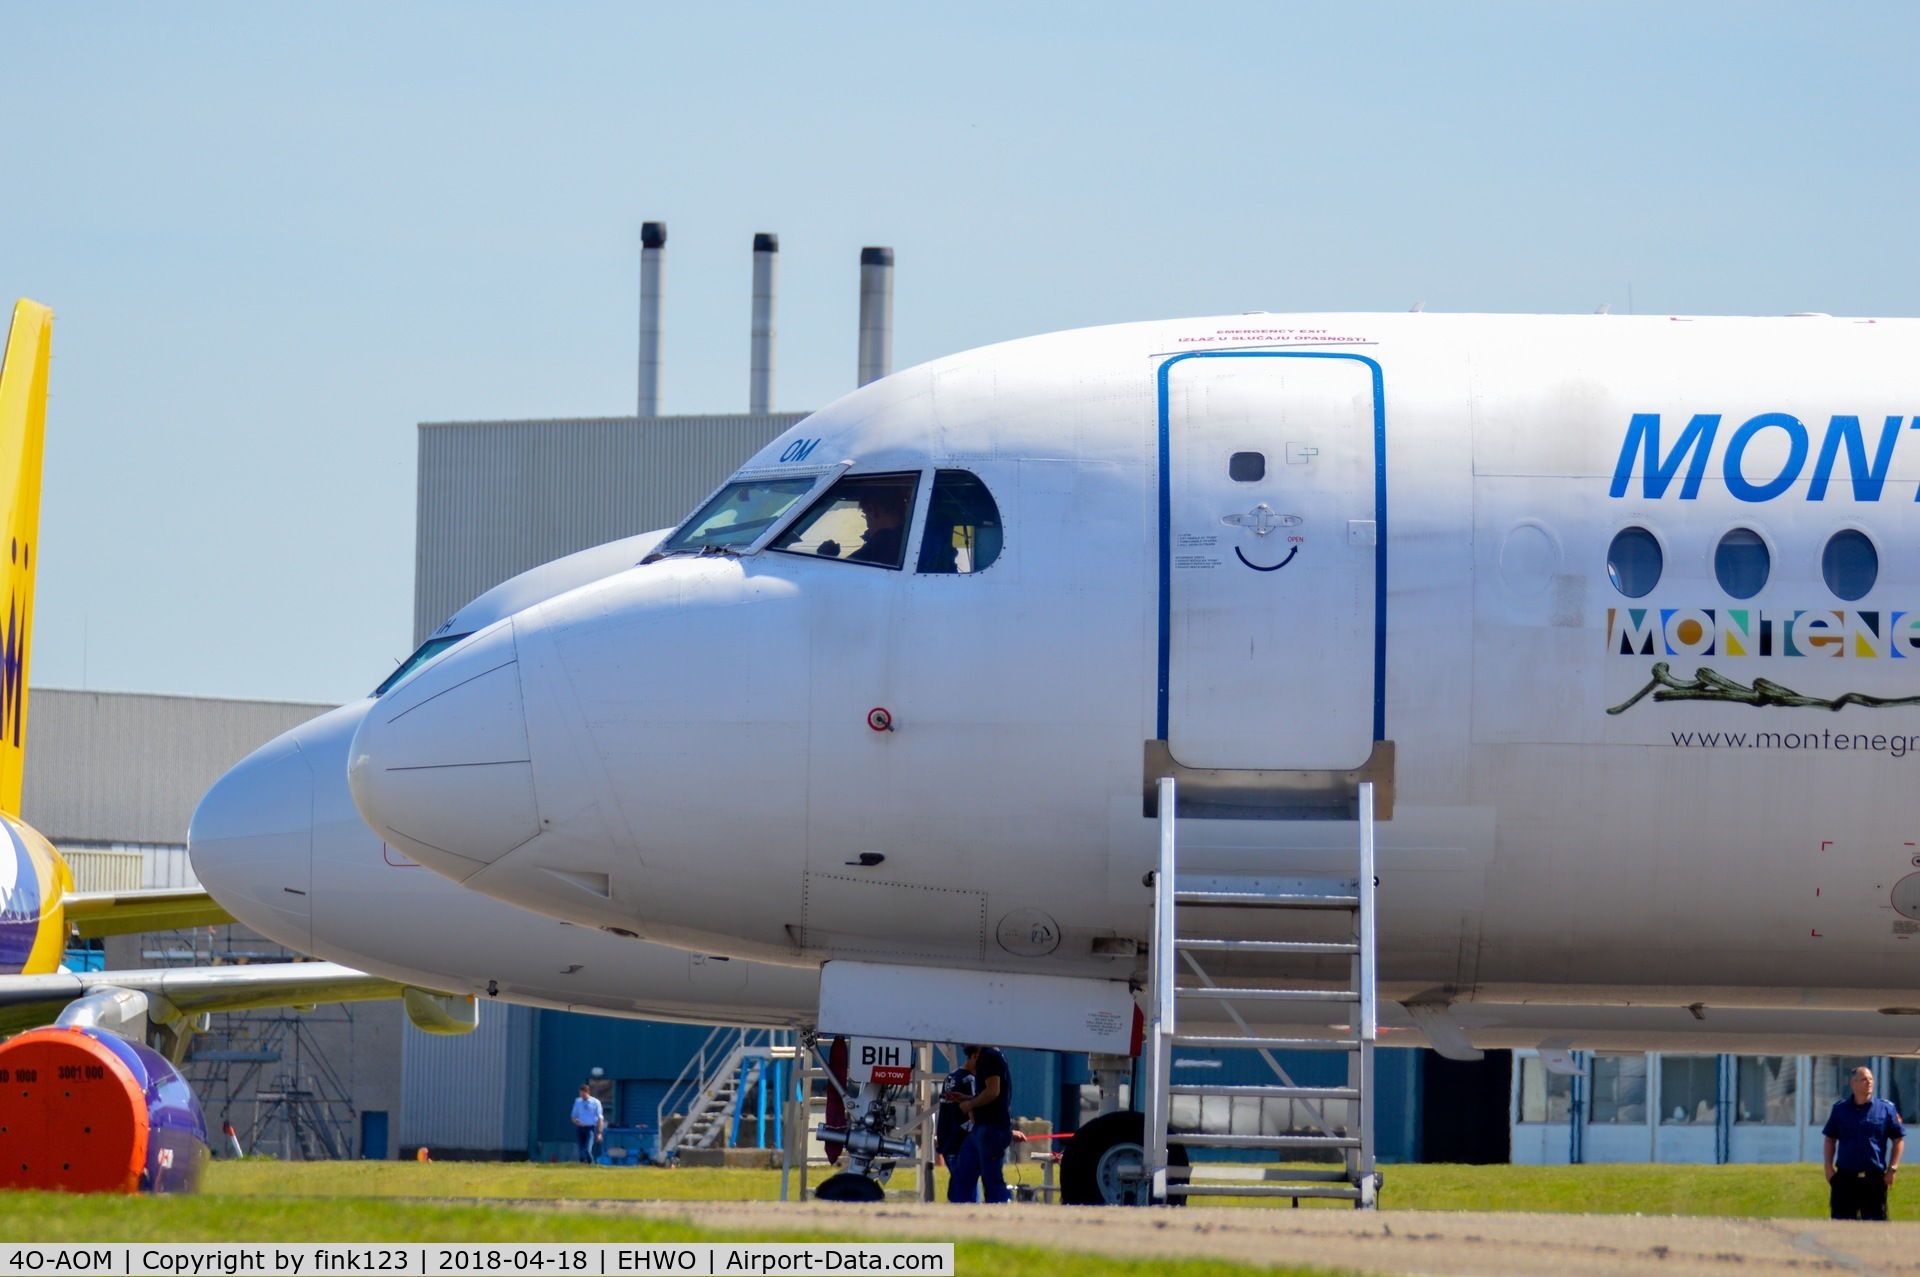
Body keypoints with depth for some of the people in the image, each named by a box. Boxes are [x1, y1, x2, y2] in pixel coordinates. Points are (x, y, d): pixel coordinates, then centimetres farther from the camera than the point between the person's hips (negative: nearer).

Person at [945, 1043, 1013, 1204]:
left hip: (993, 1127, -10)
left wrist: (969, 1104, -8)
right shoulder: (982, 1059, 19)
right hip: (979, 1128, 10)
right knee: (961, 1177, 11)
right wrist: (965, 1098, 13)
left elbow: (992, 1091, -21)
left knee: (992, 1180, -8)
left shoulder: (989, 1057, -11)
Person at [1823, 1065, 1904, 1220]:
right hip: (1844, 1177, 2)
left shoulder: (1886, 1109, 1)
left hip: (1874, 1178, -2)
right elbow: (1830, 1139, 14)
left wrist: (1893, 1168, -2)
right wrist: (1829, 1166, 5)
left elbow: (1898, 1139, 5)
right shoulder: (1840, 1108, 6)